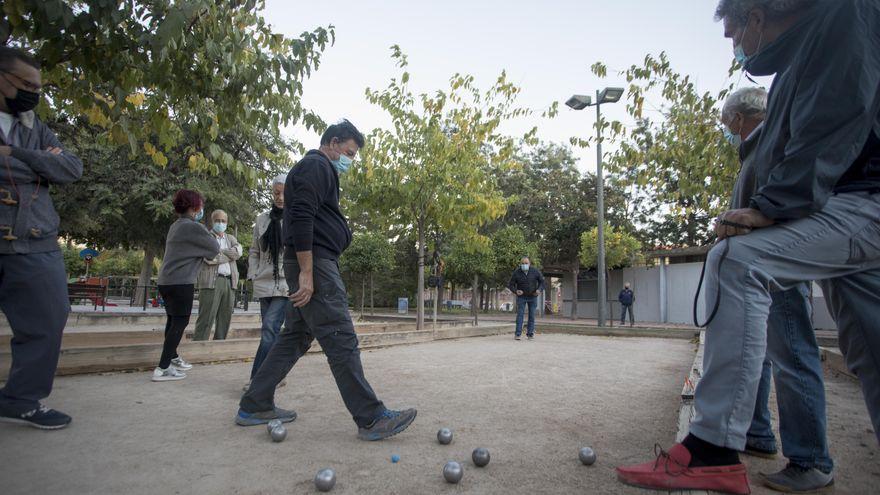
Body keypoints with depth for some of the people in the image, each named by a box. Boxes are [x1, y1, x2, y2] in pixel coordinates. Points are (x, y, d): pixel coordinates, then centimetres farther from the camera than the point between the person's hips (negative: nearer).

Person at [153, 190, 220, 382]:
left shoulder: (175, 226, 15)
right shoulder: (194, 227, -12)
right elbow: (214, 249, -6)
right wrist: (207, 232, 10)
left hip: (165, 280, 9)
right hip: (181, 282, -9)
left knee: (173, 321, 20)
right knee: (180, 323, -5)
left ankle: (172, 358, 34)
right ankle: (163, 369, -7)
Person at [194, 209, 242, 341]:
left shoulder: (231, 238, 22)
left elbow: (238, 252, 1)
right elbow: (209, 258, -10)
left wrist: (219, 251, -5)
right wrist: (230, 255, -2)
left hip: (229, 282, 5)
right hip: (211, 281, -5)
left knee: (225, 320, 7)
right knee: (206, 320, -8)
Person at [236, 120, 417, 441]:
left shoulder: (320, 170, 26)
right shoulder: (316, 166, -6)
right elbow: (301, 217, -19)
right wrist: (306, 273, -23)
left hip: (314, 266, 11)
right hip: (315, 264, -11)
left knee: (296, 337, 14)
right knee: (342, 341, -11)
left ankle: (254, 406, 22)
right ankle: (371, 419, -7)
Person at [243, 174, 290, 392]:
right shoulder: (263, 219, 10)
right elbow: (254, 251, 17)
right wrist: (253, 275, 9)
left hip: (287, 284, -5)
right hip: (264, 283, 6)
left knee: (270, 328, -15)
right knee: (270, 331, 11)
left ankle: (257, 378, -10)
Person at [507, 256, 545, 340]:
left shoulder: (535, 271, -11)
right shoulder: (516, 272, -14)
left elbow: (542, 281, 2)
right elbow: (510, 284, -6)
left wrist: (539, 289, -15)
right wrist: (515, 291, -24)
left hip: (533, 296, 1)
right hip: (521, 296, -1)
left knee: (532, 315, 5)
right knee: (520, 314, -7)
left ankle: (530, 333, 15)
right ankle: (518, 334, -7)